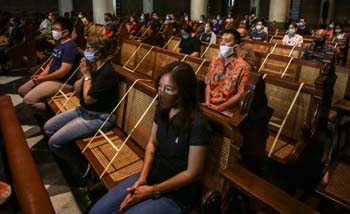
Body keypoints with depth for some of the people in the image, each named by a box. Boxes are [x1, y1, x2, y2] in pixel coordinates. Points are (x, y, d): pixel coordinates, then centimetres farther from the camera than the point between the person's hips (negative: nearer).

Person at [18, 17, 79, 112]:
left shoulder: (70, 46, -20)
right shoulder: (59, 43, 13)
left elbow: (64, 71, -25)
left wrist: (44, 78, -14)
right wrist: (41, 75, 1)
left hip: (63, 82, -11)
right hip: (50, 77, 11)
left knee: (28, 99, -19)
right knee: (22, 91, 15)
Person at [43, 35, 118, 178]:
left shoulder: (107, 72, -22)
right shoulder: (92, 66, 4)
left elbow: (88, 98, -21)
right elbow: (77, 90, 9)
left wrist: (87, 75, -12)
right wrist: (84, 74, -7)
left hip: (98, 118, -9)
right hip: (83, 110, 9)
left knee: (55, 142, -13)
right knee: (48, 128, 10)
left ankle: (80, 165, 9)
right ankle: (71, 154, 20)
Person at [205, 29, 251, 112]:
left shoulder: (243, 67, -8)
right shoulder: (214, 62, 10)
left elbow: (241, 94, -10)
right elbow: (208, 84, 11)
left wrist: (220, 107, -16)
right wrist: (207, 103, -5)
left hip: (228, 108, -5)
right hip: (211, 105, 5)